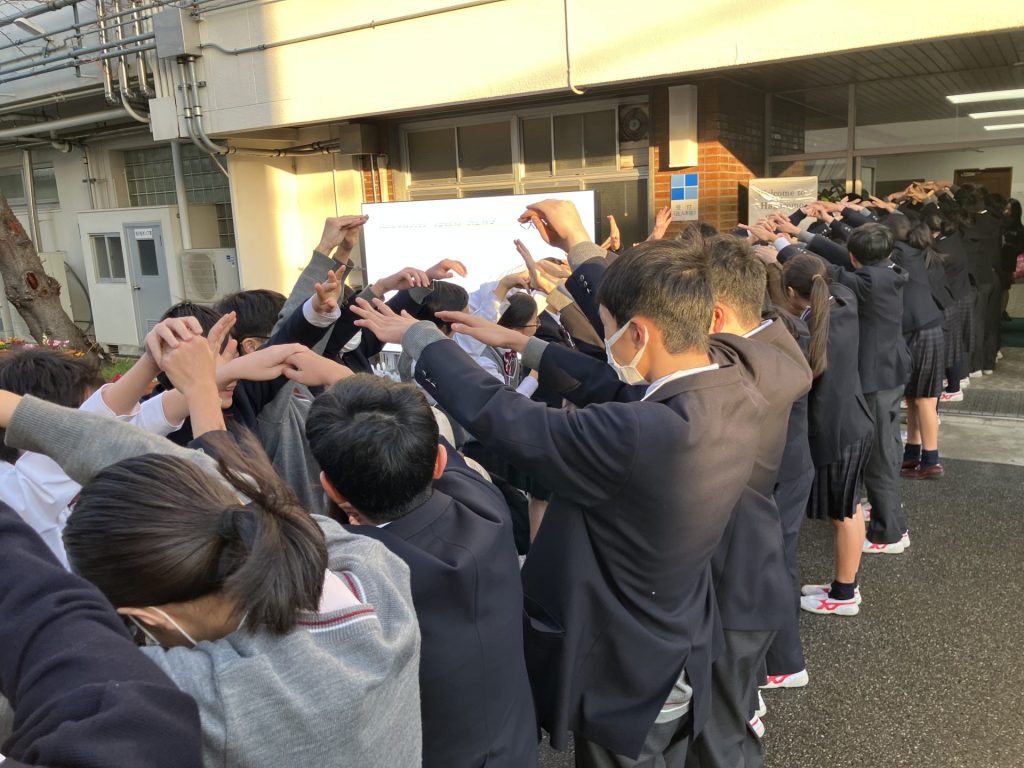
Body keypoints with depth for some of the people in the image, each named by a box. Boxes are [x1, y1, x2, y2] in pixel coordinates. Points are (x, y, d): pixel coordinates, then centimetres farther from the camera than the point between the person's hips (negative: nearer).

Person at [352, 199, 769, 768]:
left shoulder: (646, 436, -37)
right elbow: (611, 392, 1)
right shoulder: (743, 399, -12)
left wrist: (418, 336, -13)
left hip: (625, 682, -7)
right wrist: (523, 344, 5)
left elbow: (495, 414, -28)